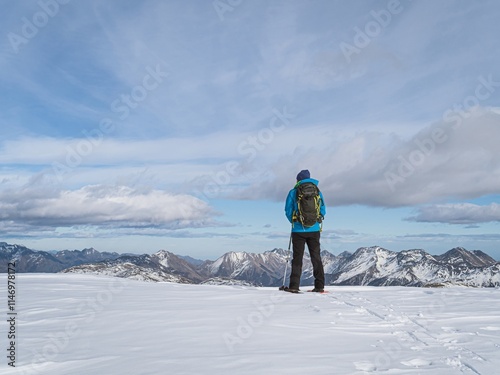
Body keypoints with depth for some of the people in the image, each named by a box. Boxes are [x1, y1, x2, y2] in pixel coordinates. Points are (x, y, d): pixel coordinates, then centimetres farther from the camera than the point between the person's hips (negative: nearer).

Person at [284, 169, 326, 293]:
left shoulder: (293, 192, -2)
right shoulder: (317, 192, 6)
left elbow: (288, 211, -1)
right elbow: (323, 210, 7)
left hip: (298, 230, -2)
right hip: (314, 230, 2)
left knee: (297, 258, 3)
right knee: (316, 257, 9)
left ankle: (294, 286, -1)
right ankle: (319, 286, 8)